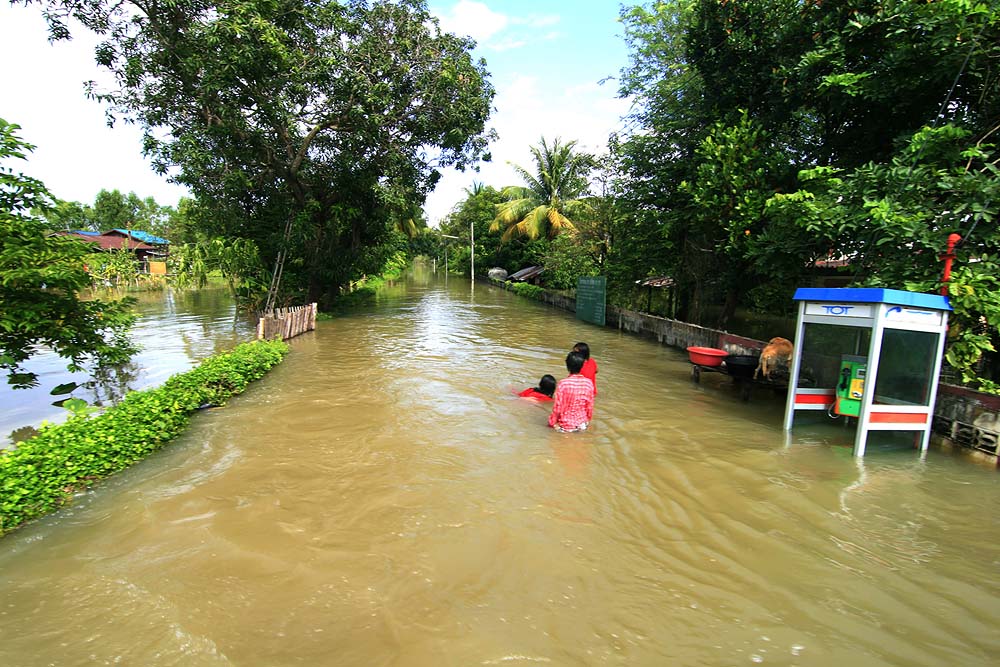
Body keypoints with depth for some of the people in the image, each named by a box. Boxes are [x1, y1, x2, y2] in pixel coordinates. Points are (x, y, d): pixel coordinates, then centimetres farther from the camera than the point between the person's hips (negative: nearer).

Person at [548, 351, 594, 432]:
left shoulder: (563, 383, -22)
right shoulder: (589, 383, -12)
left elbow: (557, 407, -17)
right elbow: (590, 406, -2)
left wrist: (552, 422, -1)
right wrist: (587, 420, 16)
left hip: (565, 425, -4)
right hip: (581, 424, 5)